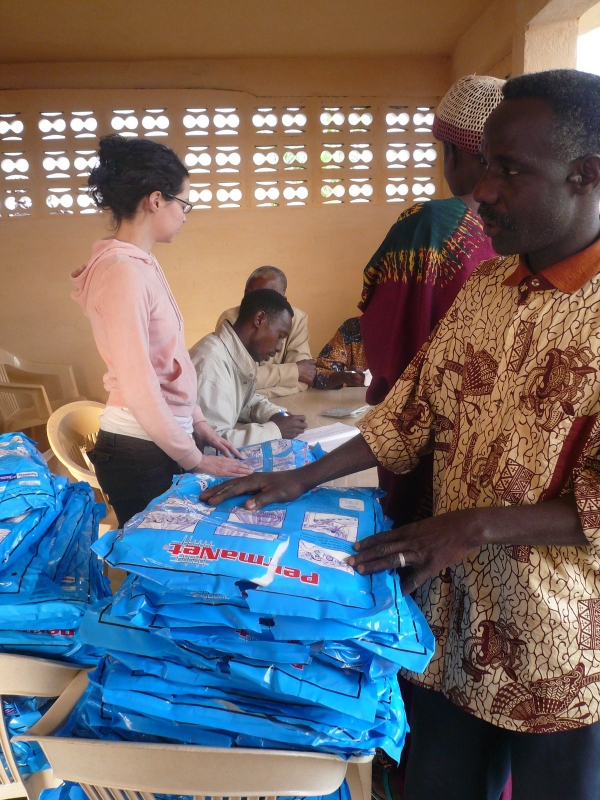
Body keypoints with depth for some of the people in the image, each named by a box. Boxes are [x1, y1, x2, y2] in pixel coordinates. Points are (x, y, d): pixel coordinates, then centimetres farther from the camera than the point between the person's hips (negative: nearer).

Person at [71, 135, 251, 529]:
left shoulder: (142, 264, 9)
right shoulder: (123, 270, -19)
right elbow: (138, 385, -22)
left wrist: (198, 423, 14)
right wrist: (194, 460, -14)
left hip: (162, 442, 8)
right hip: (140, 453, -8)